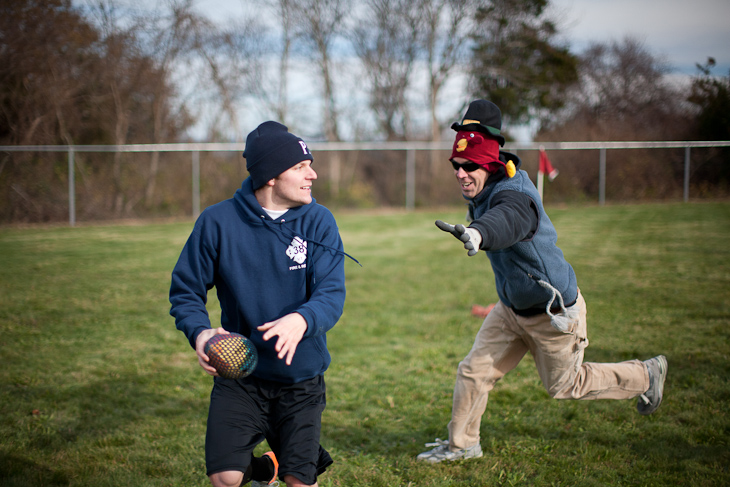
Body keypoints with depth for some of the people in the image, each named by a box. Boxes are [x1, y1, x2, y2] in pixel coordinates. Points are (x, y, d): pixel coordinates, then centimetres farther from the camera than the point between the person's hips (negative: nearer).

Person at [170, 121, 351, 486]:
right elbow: (185, 291, -2)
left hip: (300, 376, 1)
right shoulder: (217, 221, -9)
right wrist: (198, 333, -23)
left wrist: (301, 320, -39)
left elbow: (332, 294, -16)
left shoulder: (318, 222, -7)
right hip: (238, 375, 0)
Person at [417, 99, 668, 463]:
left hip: (554, 313, -7)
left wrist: (477, 232, -77)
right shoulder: (484, 190, -7)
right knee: (474, 371, 4)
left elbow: (507, 219, -59)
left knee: (564, 385, 12)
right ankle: (461, 444, 23)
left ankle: (647, 375, 32)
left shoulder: (513, 195, -35)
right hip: (512, 308, 8)